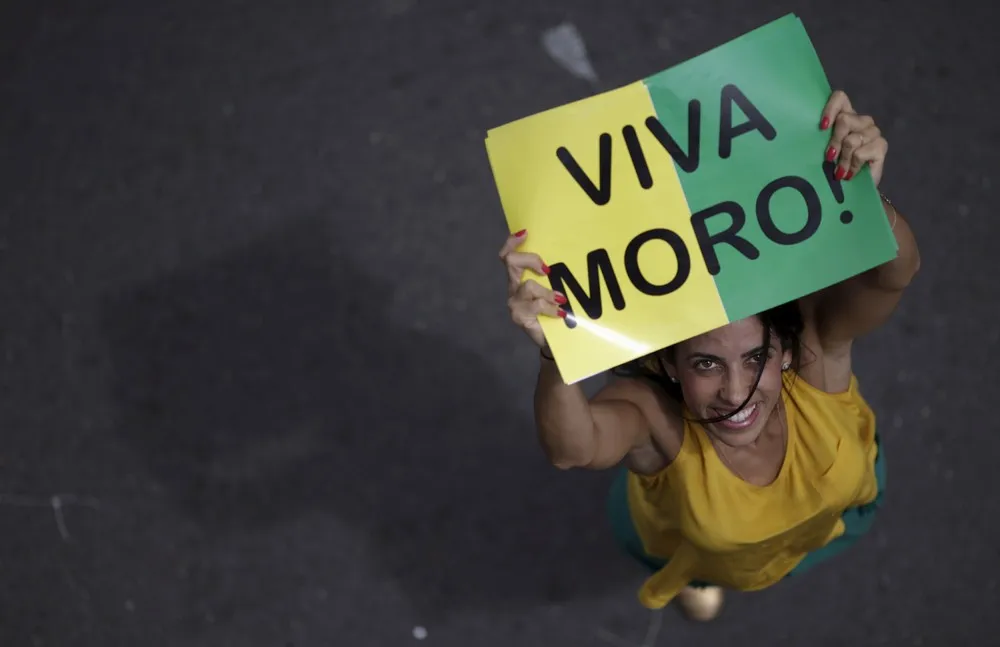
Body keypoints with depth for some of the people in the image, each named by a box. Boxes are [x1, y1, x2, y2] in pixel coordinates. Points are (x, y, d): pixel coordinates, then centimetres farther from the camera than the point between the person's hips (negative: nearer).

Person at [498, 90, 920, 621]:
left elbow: (895, 275, -64)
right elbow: (572, 448, -70)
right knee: (699, 568, 34)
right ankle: (699, 571, 71)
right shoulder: (653, 409, -49)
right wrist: (555, 353, -91)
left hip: (828, 514, 1)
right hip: (695, 542, -1)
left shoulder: (813, 342, -45)